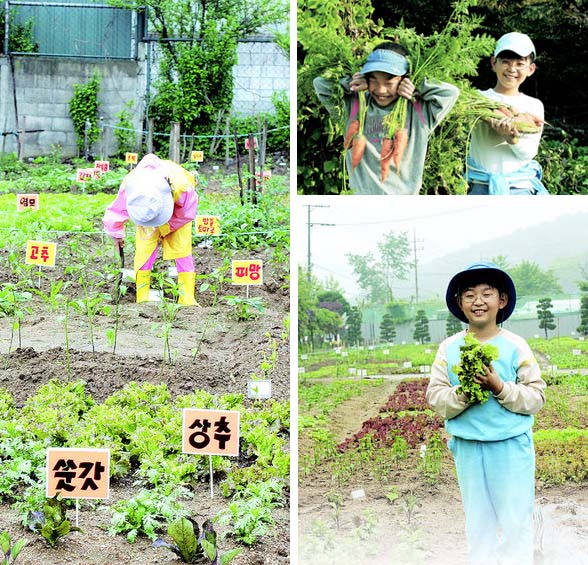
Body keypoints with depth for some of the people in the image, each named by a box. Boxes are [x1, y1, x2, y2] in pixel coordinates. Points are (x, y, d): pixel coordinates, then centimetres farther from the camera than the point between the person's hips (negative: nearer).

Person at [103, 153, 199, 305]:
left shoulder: (182, 187, -43)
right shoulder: (129, 188, -37)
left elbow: (187, 214, -20)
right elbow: (115, 213, -15)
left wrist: (165, 228, -11)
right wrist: (117, 235, 2)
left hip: (178, 212, -1)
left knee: (183, 251, -11)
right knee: (144, 251, -11)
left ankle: (187, 299, -8)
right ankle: (142, 300, -6)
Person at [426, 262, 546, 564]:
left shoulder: (515, 346, -6)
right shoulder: (449, 348, -1)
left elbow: (536, 397, -6)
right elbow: (436, 398, -2)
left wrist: (499, 387, -20)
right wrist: (463, 393, -21)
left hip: (511, 446, -2)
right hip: (468, 447, 2)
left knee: (515, 521, 5)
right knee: (478, 523, 14)